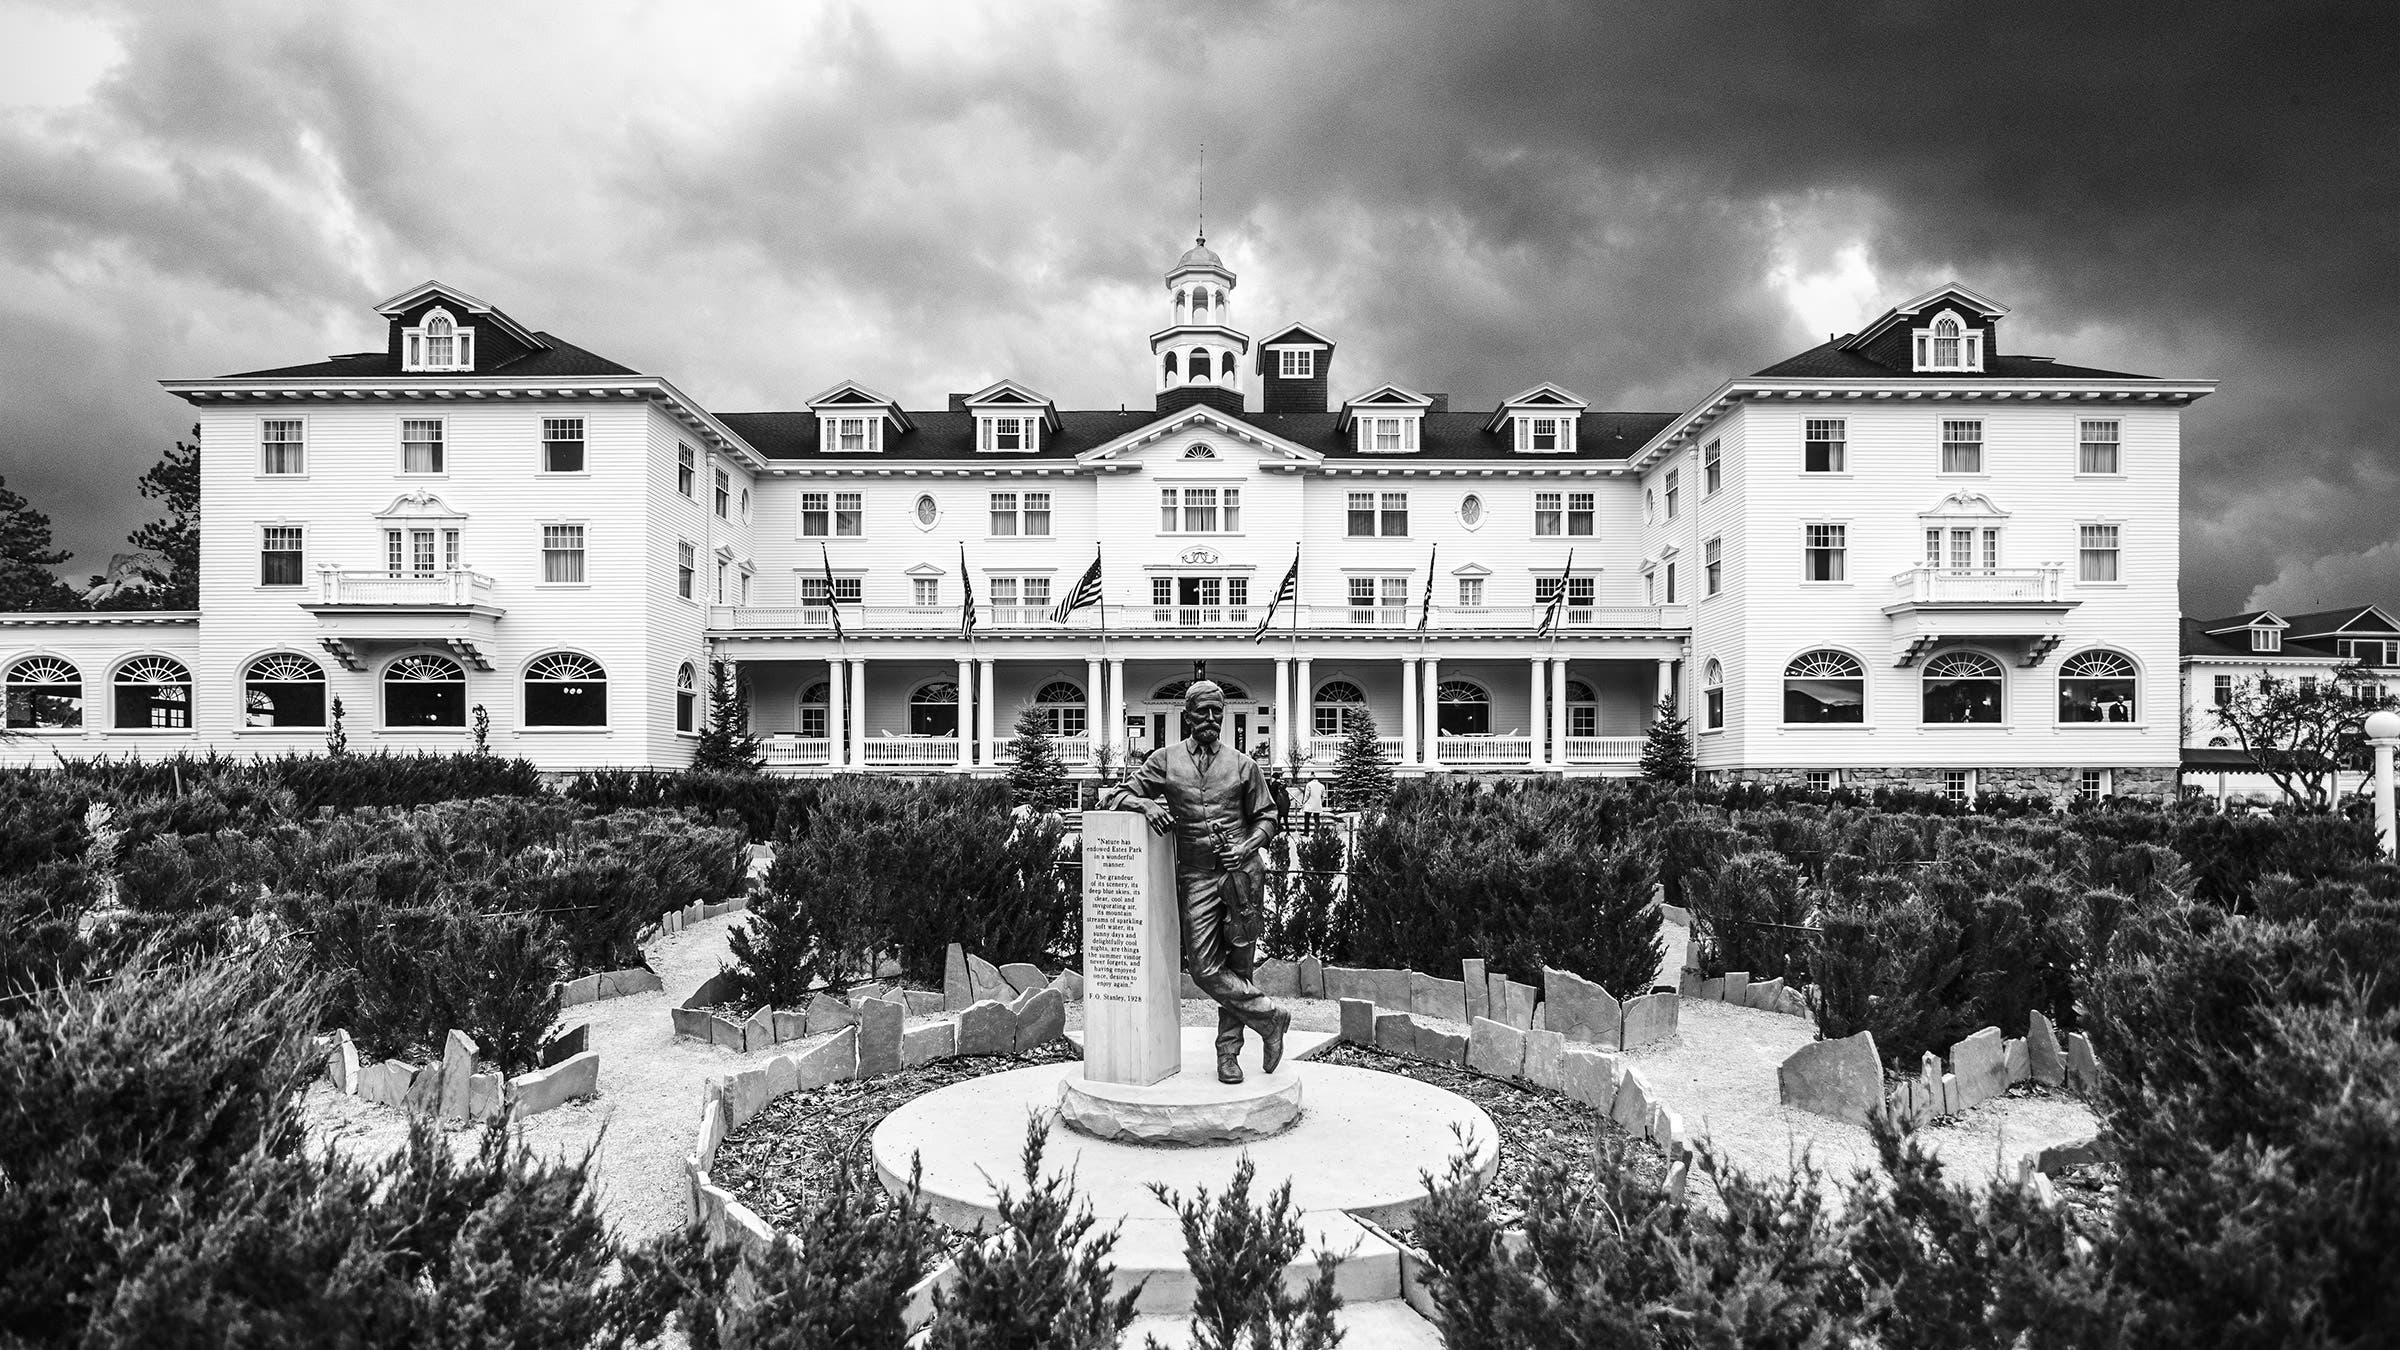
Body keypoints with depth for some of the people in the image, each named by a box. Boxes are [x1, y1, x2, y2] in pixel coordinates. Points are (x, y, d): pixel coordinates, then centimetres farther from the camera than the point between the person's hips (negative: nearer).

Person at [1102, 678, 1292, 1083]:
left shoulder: (1243, 765, 8)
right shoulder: (1165, 761, 6)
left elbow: (1266, 818, 14)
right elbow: (1115, 797, 6)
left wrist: (1245, 847, -5)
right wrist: (1145, 803, -15)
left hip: (1242, 872, 0)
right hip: (1197, 877, 0)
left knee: (1238, 966, 3)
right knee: (1204, 968, -9)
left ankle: (1228, 1053, 16)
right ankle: (1269, 1017, 7)